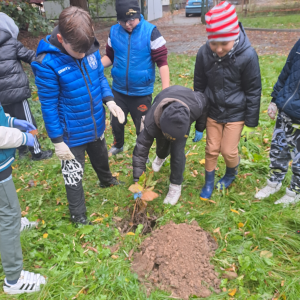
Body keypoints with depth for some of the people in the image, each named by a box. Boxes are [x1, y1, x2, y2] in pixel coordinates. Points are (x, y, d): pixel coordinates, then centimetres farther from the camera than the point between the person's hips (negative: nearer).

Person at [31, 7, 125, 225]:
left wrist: (110, 101, -10)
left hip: (96, 124, 6)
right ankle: (78, 215, 33)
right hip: (72, 133, -5)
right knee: (74, 173, 11)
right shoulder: (47, 63, -26)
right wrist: (57, 141, -14)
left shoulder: (91, 49, -11)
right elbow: (49, 106, -19)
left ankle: (107, 181, 61)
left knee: (101, 157, 30)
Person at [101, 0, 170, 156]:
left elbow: (162, 61, -15)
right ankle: (118, 145, 51)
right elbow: (110, 56, 8)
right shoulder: (114, 31, -3)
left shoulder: (151, 32, -14)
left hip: (141, 92, -3)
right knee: (116, 122, 20)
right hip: (118, 90, 4)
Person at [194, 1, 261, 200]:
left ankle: (232, 174, 37)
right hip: (213, 111, 3)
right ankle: (209, 183, 31)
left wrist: (251, 122, -6)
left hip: (236, 113, -2)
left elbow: (254, 91, -10)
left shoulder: (247, 55, -21)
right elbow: (199, 85, 1)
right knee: (211, 149, 10)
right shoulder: (204, 53, -15)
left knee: (228, 150, 3)